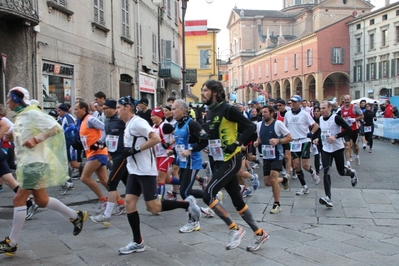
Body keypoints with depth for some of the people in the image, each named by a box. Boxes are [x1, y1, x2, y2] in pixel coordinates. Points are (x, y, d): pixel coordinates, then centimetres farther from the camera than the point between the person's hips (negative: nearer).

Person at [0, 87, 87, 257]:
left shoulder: (31, 113, -14)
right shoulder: (19, 116, 14)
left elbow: (56, 128, -19)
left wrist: (36, 140, -26)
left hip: (35, 162, -10)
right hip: (28, 162, 10)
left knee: (19, 200, -5)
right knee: (41, 200, 13)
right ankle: (76, 216, 25)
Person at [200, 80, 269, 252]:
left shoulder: (228, 109, -13)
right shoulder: (209, 112, 11)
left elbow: (250, 127, -15)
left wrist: (237, 144, -22)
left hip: (231, 160, -9)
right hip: (219, 161, 9)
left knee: (208, 195, -16)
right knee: (237, 200, 13)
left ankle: (235, 229, -1)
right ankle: (259, 233, 27)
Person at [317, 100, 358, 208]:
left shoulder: (336, 118, -15)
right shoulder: (321, 119, 5)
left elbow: (348, 129, -19)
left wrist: (336, 136, -25)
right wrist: (318, 138, 6)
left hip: (337, 148, -4)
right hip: (326, 150, 5)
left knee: (341, 172, 9)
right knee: (326, 173, -10)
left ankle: (352, 173, 47)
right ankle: (328, 199, -12)